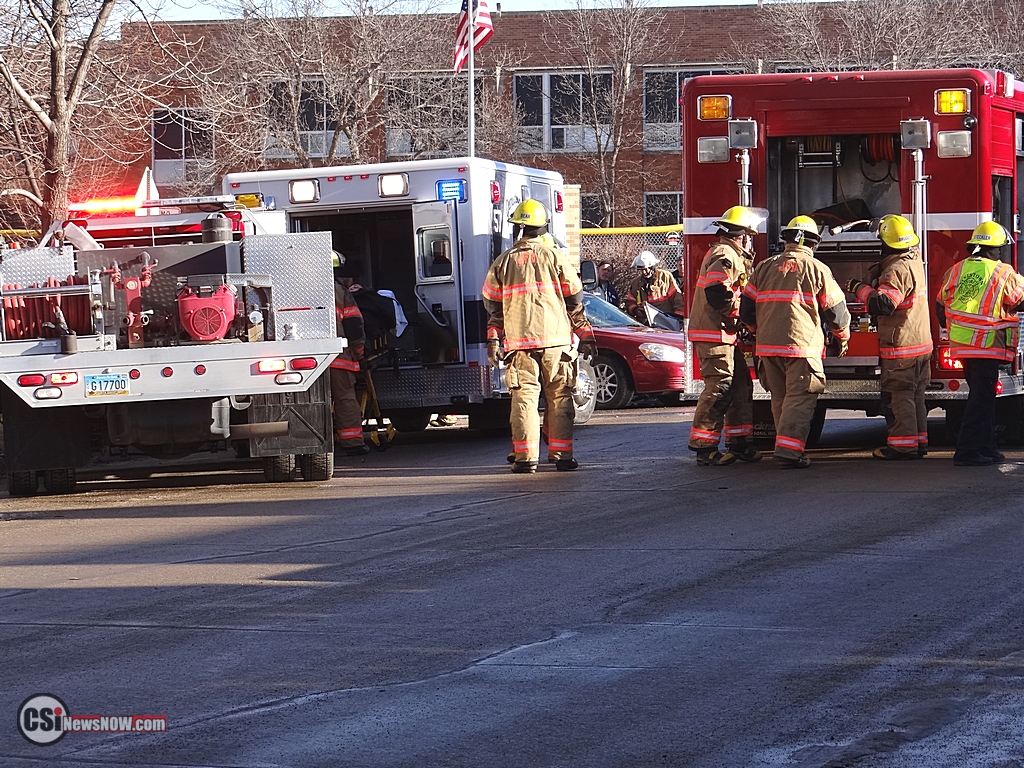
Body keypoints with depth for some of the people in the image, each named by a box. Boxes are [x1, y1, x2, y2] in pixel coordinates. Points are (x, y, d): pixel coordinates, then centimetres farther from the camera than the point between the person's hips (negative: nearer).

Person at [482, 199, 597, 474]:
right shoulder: (554, 257, 3)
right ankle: (561, 455, 5)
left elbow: (493, 306, 8)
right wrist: (586, 337, 10)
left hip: (518, 341, 1)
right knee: (559, 399, 6)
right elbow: (574, 301, 5)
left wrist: (493, 341, 12)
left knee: (524, 398, 1)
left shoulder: (503, 262, 7)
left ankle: (526, 458, -5)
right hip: (555, 339, -1)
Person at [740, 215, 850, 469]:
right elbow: (836, 310, 4)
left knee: (780, 398, 15)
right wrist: (843, 336, 23)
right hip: (802, 345, -5)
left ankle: (787, 446, 19)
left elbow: (746, 310, 15)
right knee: (799, 398, -5)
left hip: (767, 345, 5)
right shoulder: (817, 269, 0)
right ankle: (789, 450, -15)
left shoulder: (764, 268, 12)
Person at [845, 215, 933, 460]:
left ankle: (903, 444, -3)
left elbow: (883, 304, -29)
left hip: (900, 347, -9)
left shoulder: (897, 270, -21)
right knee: (915, 395, 14)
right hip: (921, 342, 9)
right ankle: (919, 441, 19)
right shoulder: (915, 259, 7)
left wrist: (859, 289, -18)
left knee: (898, 396, -4)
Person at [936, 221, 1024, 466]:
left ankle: (985, 448, 21)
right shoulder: (1004, 274, -9)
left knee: (983, 397, 16)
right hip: (988, 345, -7)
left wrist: (952, 330, 30)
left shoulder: (955, 271, 8)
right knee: (981, 398, -4)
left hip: (961, 345, 7)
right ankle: (967, 451, -7)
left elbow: (941, 306, 15)